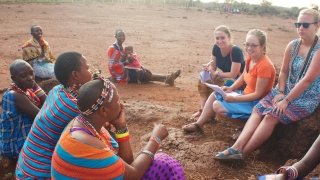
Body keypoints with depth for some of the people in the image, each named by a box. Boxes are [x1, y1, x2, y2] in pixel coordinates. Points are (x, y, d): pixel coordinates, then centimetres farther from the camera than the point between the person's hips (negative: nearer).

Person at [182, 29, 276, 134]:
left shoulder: (265, 66, -26)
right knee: (214, 95, 8)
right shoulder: (250, 58, 0)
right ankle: (198, 124, 11)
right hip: (246, 95, 9)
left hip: (255, 103, -9)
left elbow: (258, 94, -23)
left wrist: (234, 99, -25)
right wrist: (231, 88, -5)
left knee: (217, 106, -16)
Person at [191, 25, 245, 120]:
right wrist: (208, 68, -24)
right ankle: (203, 109, -11)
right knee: (202, 81, -12)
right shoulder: (216, 48, -8)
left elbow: (233, 75, -25)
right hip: (223, 77, 7)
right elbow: (213, 66, -1)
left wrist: (216, 74, -21)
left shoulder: (236, 51, -27)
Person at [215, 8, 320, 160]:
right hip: (286, 91, 6)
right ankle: (237, 147, -27)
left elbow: (308, 79, -20)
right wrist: (280, 93, -7)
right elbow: (283, 71, 8)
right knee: (258, 110, -16)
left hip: (307, 98, -6)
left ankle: (242, 153, -22)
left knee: (272, 116, -27)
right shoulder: (292, 45, 4)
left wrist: (286, 100, -20)